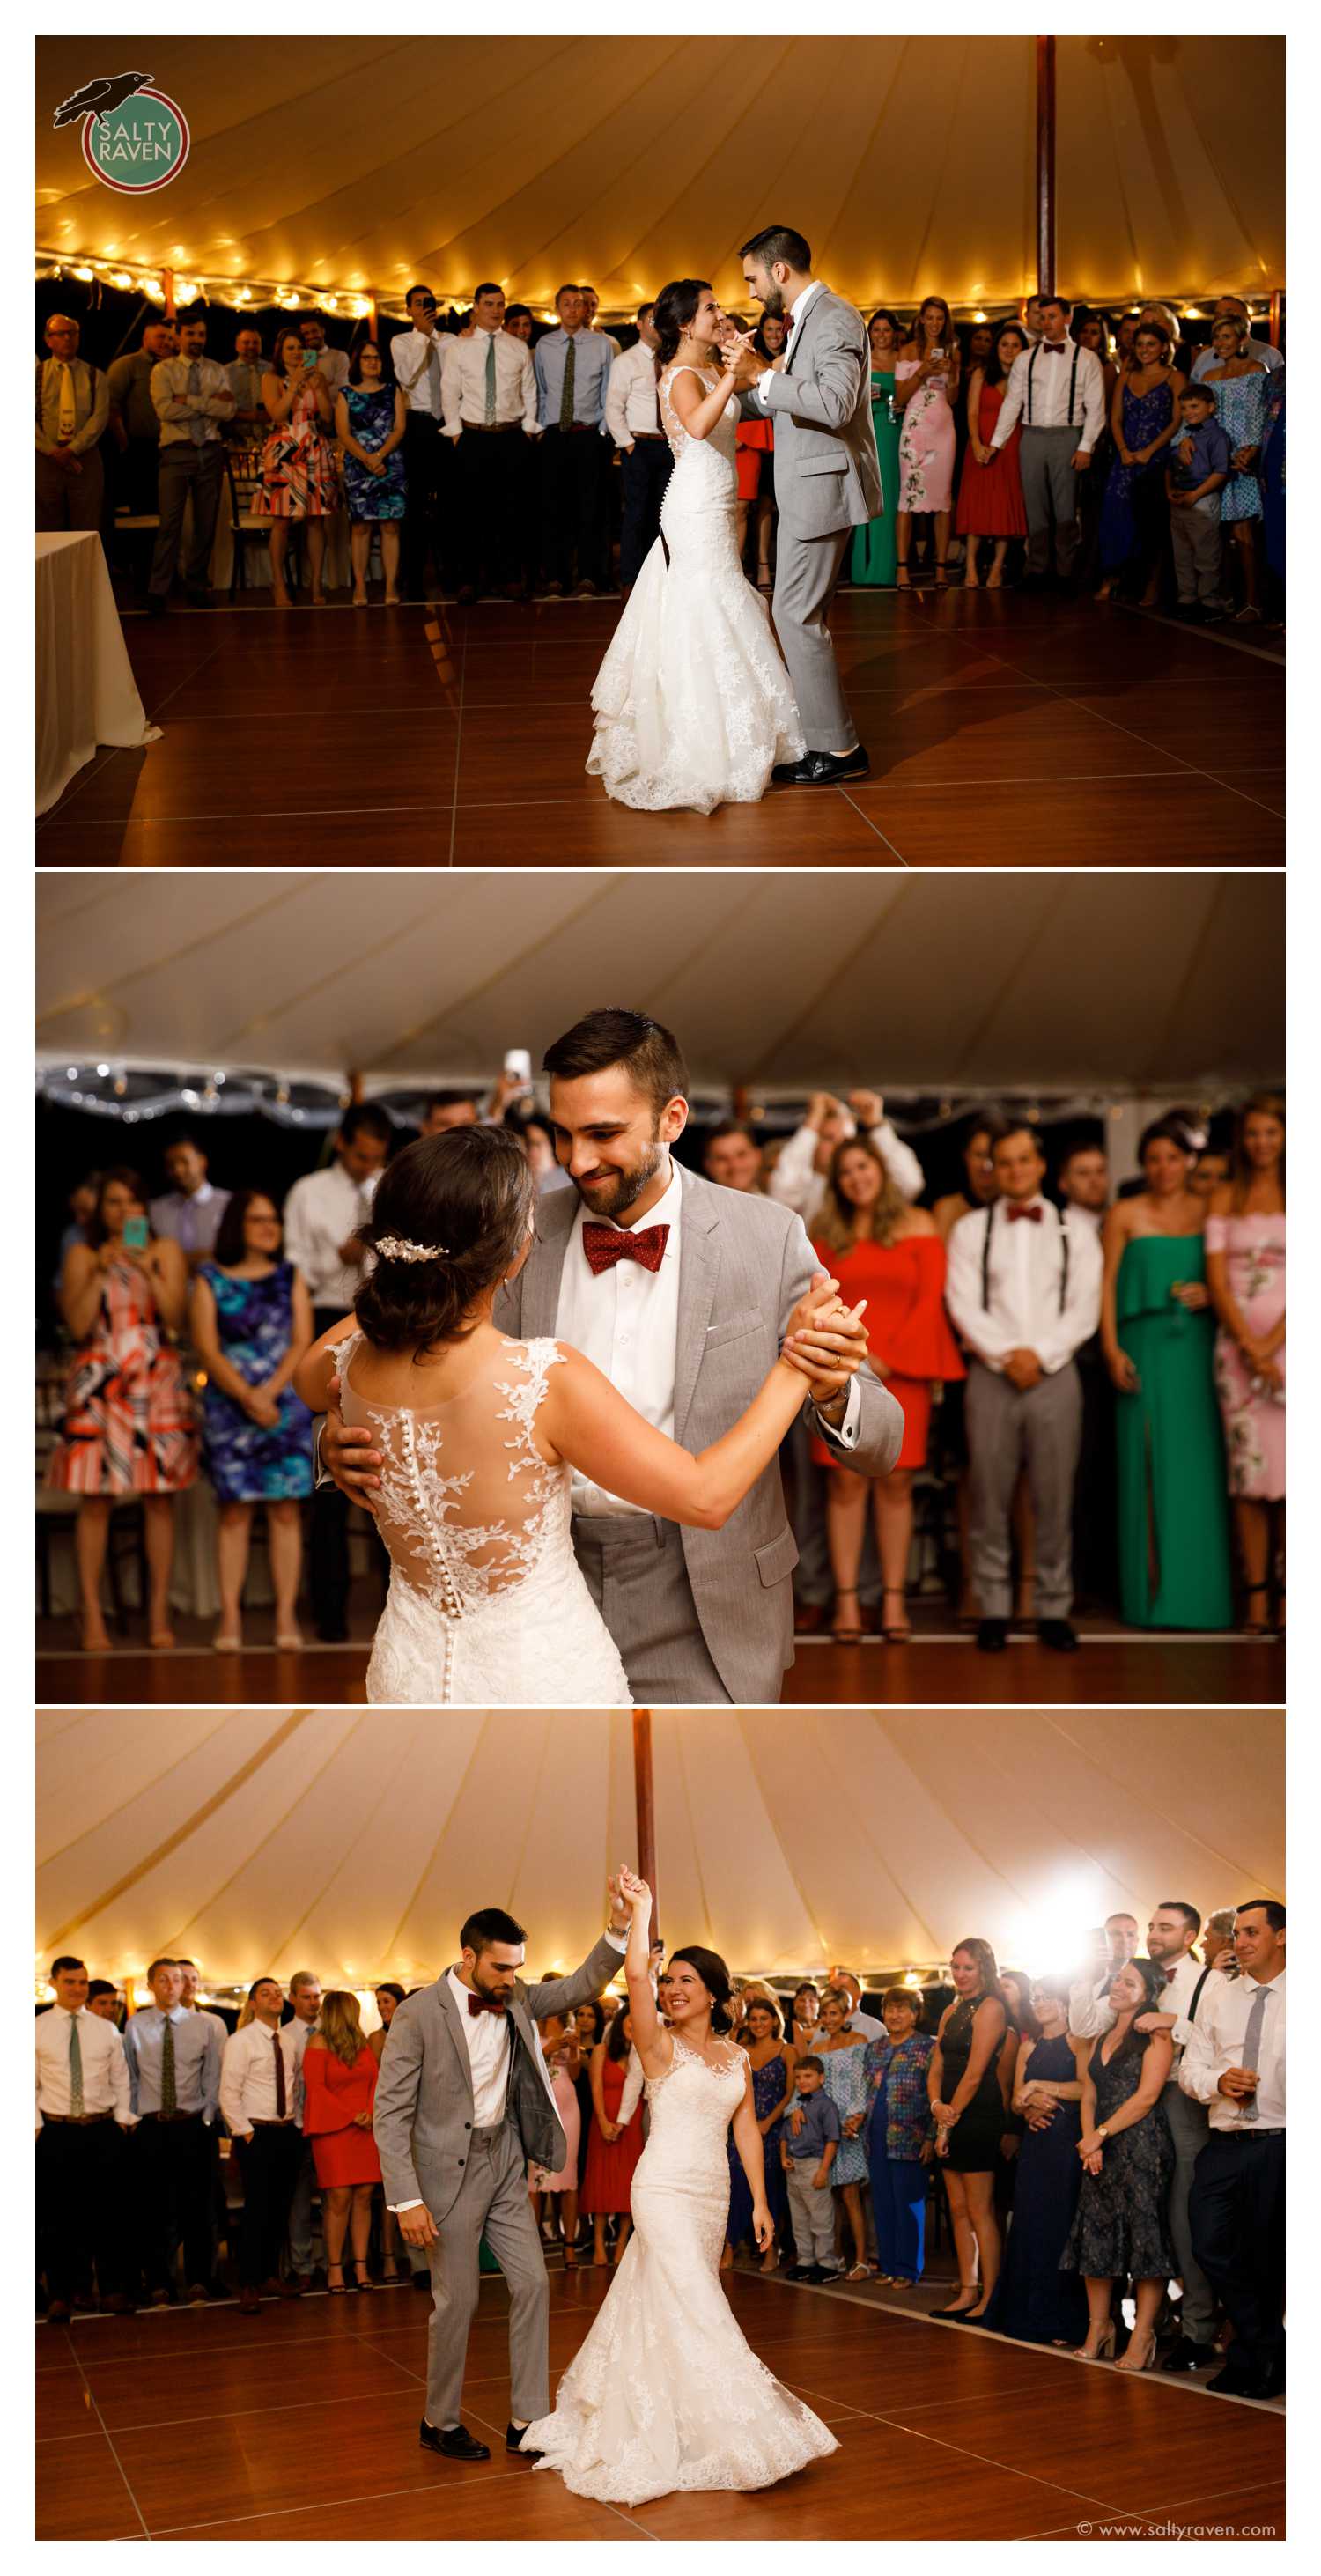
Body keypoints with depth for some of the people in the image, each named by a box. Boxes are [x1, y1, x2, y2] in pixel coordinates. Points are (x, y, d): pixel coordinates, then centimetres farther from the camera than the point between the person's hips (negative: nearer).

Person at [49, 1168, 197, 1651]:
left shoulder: (165, 1252, 10)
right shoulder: (81, 1255, 8)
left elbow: (175, 1315, -2)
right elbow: (77, 1325, -2)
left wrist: (147, 1270, -12)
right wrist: (100, 1272, -9)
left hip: (157, 1385, 1)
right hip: (98, 1385, -1)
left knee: (160, 1498, -1)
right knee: (95, 1501, -5)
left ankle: (159, 1615, 4)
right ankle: (93, 1617, -1)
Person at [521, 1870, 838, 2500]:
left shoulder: (736, 2058, 10)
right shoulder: (660, 2045, -6)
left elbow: (746, 2129, 11)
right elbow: (636, 1976, -21)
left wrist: (760, 2200, 7)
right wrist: (641, 1909, -20)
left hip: (713, 2193, 5)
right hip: (665, 2188, -5)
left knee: (671, 2308, 13)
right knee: (694, 2309, -8)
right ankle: (735, 2433, -8)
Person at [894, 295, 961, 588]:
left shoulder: (953, 352, 12)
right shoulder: (908, 351, 3)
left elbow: (953, 399, 13)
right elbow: (900, 397, 0)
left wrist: (951, 373, -5)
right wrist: (922, 372, -13)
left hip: (943, 426, 3)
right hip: (915, 425, -3)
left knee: (943, 495, 1)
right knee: (908, 492, -9)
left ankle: (941, 567, 3)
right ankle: (902, 566, -10)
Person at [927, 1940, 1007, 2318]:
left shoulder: (990, 2008, -10)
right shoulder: (951, 2011, 16)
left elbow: (974, 2073, -14)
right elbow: (936, 2068, 13)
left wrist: (951, 2119, -11)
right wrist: (937, 2106, -6)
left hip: (979, 2118, -9)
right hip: (951, 2119, 9)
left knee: (980, 2213, -5)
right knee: (958, 2210, 10)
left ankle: (989, 2298, 0)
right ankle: (968, 2294, 15)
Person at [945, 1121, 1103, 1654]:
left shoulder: (1075, 1230, 11)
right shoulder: (971, 1230, 10)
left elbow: (1084, 1308, 3)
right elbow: (963, 1305, 0)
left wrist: (1039, 1354, -10)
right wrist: (1006, 1355, -12)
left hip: (1055, 1374, 0)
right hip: (990, 1375, 0)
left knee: (1055, 1499, 0)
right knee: (989, 1496, -1)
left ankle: (1053, 1609, 6)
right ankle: (994, 1608, 5)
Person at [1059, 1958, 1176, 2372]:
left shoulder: (1155, 2035, -4)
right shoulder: (1102, 2039, 18)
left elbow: (1147, 2095, -12)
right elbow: (1089, 2096, 14)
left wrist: (1101, 2134, -11)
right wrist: (1089, 2140, -3)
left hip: (1142, 2146, -7)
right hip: (1100, 2150, 7)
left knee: (1143, 2237, -6)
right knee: (1096, 2237, 5)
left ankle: (1142, 2337, -2)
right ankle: (1098, 2329, 13)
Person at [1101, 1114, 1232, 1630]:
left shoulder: (1209, 1212, 11)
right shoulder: (1125, 1214, 6)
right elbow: (1106, 1283, 3)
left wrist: (1210, 1293, -7)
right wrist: (1112, 1349, -7)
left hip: (1200, 1349, 1)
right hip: (1146, 1345, -1)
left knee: (1201, 1465, -1)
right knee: (1150, 1466, -2)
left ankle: (1203, 1589, 5)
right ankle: (1154, 1591, 1)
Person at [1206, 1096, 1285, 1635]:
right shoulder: (1225, 1200, 10)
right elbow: (1217, 1280, 4)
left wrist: (1272, 1344, -11)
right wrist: (1248, 1345, -8)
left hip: (1290, 1343, -1)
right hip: (1237, 1344, 1)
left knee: (1288, 1472, -4)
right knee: (1247, 1472, -1)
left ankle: (1286, 1594, 1)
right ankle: (1256, 1596, 1)